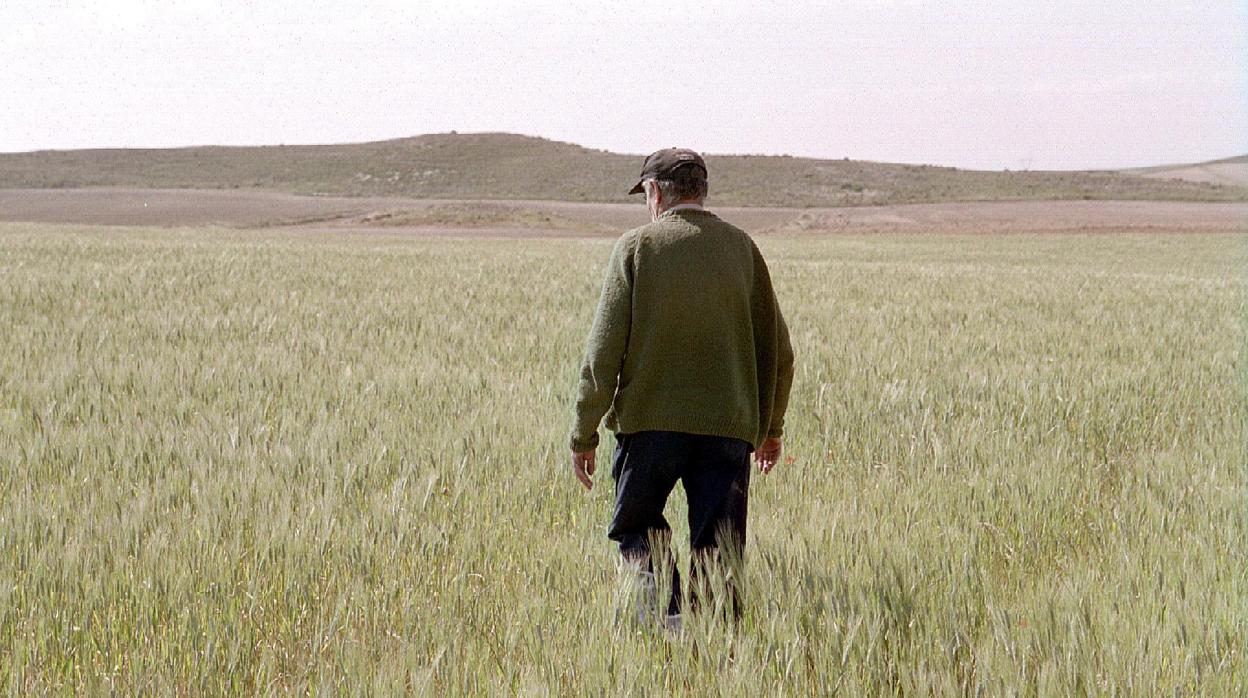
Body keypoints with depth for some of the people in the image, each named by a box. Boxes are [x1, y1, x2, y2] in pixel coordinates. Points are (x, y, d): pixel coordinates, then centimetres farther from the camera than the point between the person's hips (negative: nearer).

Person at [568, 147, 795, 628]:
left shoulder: (637, 246, -1)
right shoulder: (741, 247, 7)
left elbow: (605, 348, -4)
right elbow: (777, 349, 10)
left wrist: (584, 433, 2)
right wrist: (771, 427, 22)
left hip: (650, 419, -2)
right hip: (728, 426, 2)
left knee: (635, 527, 13)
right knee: (718, 550, 8)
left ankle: (668, 610, -9)